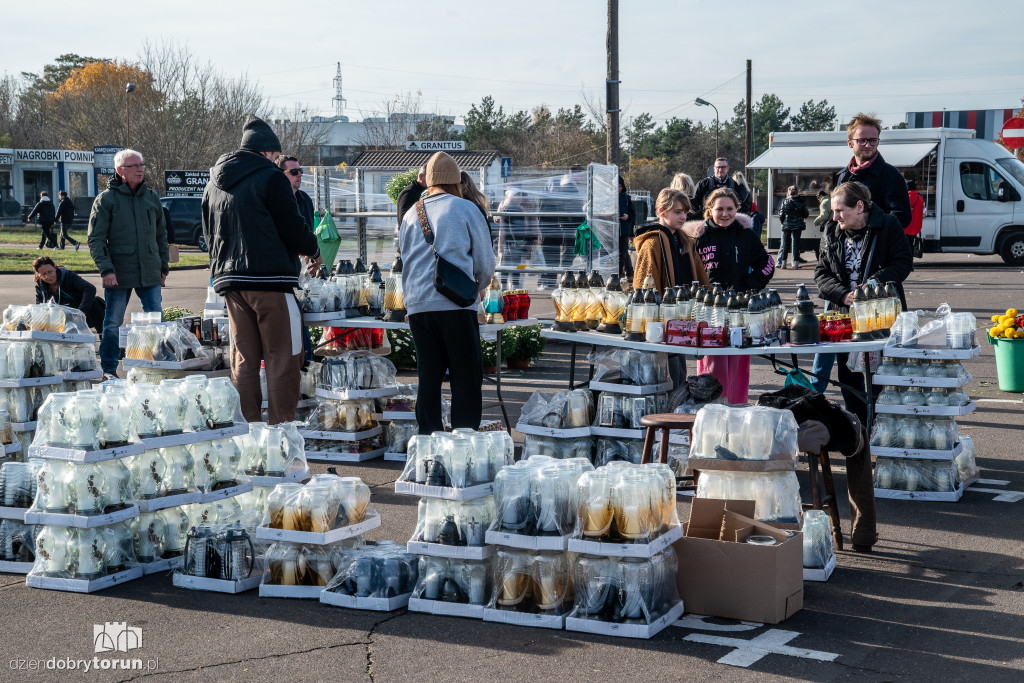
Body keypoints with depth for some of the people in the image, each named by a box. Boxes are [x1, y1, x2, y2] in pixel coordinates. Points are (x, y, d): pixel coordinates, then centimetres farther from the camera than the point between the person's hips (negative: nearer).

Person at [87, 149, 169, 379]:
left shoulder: (152, 198, 11)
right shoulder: (106, 199, -2)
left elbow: (161, 235, 19)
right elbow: (96, 239, -5)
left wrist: (163, 267, 15)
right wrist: (106, 269, -16)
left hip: (150, 273, 3)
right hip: (119, 274, -3)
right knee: (113, 323, 5)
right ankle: (108, 369, 15)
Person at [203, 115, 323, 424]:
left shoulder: (214, 184, 15)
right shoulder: (270, 178, -8)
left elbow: (210, 236, 22)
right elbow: (293, 228, -8)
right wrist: (314, 252, 10)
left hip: (229, 280, 7)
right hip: (270, 280, -7)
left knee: (243, 360, 10)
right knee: (282, 358, -2)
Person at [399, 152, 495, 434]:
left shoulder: (411, 214, 15)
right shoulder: (466, 209, 2)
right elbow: (485, 263, 6)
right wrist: (476, 287, 25)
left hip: (417, 305, 5)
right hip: (456, 304, -4)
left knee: (428, 377, 9)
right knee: (466, 378, 0)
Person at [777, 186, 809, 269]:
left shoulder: (785, 202, -5)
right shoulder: (801, 202, -3)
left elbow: (781, 215, -4)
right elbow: (806, 214, 3)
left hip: (787, 225, 0)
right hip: (798, 226, 0)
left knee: (785, 244, 7)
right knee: (796, 243, 5)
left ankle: (783, 263, 5)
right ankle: (795, 263, 2)